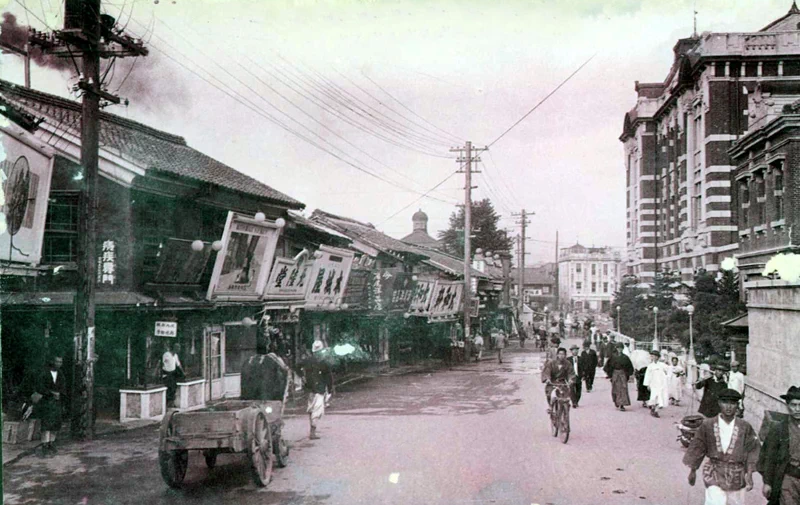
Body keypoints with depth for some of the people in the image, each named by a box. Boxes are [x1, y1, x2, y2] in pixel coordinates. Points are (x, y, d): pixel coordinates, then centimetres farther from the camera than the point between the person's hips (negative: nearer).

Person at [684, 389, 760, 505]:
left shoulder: (744, 427, -6)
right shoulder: (708, 425, -7)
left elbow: (752, 451, -1)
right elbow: (697, 448, 2)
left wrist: (749, 474, -7)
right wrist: (692, 471, 8)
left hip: (737, 475, 2)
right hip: (715, 473, -2)